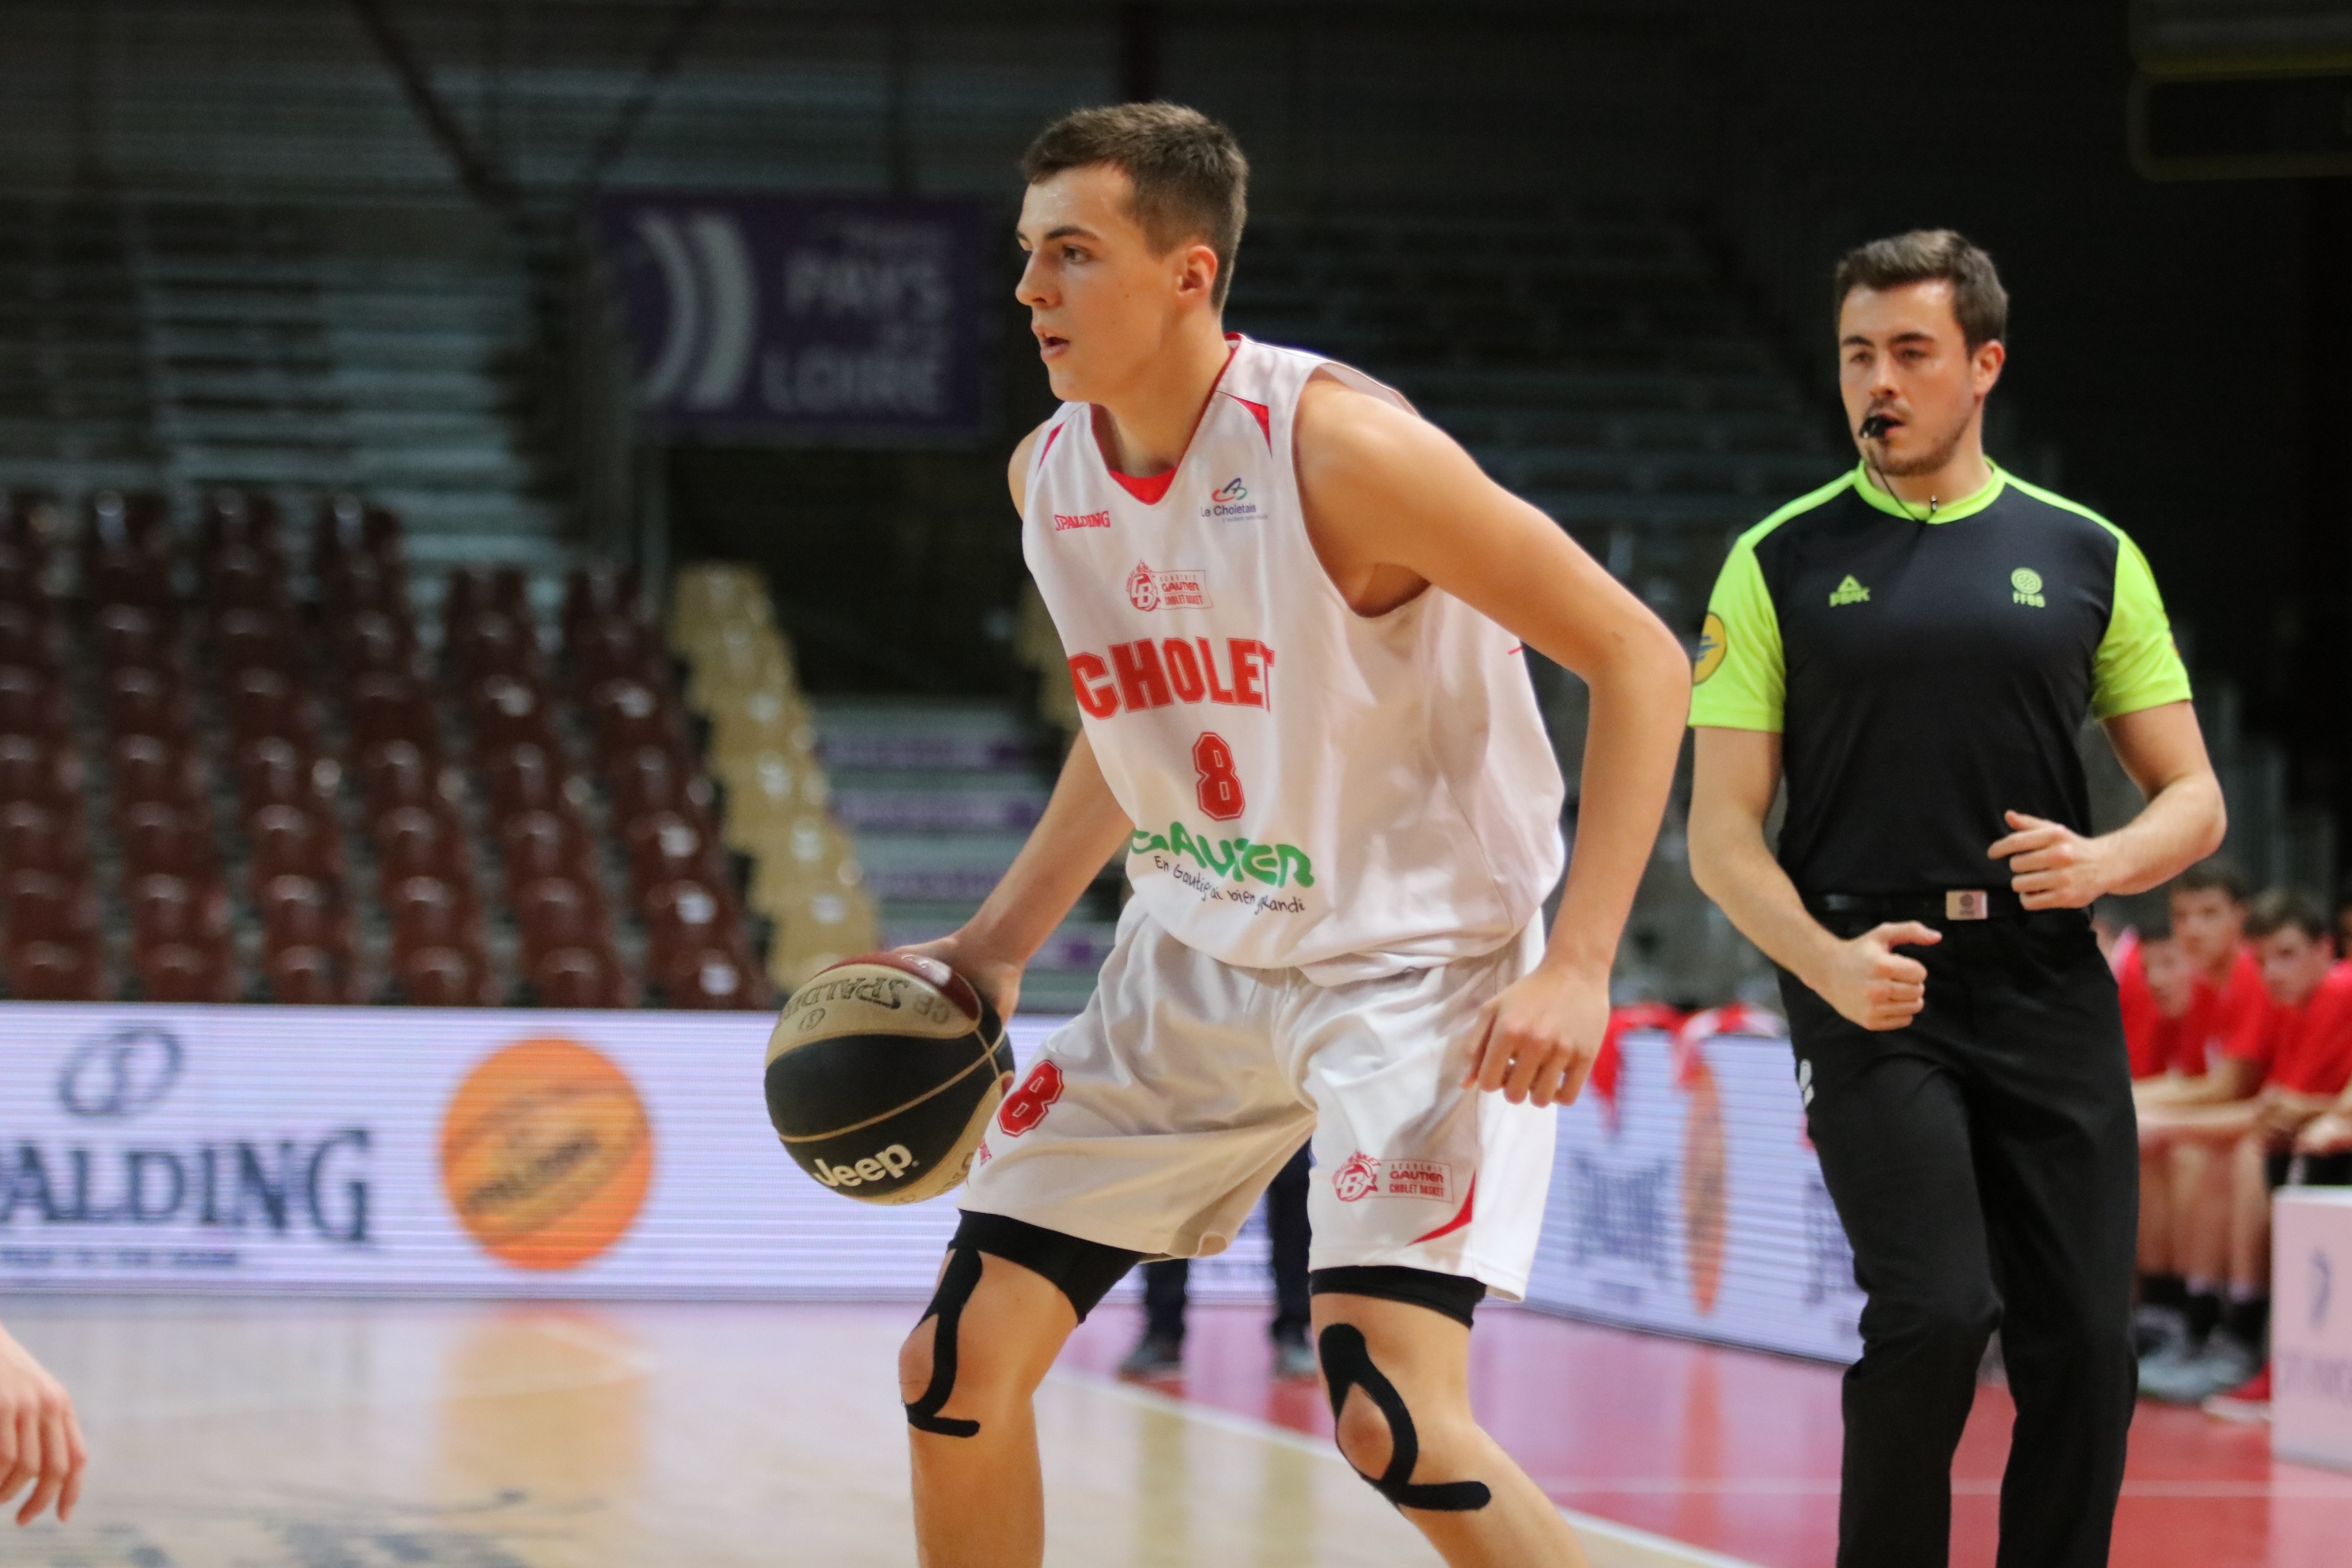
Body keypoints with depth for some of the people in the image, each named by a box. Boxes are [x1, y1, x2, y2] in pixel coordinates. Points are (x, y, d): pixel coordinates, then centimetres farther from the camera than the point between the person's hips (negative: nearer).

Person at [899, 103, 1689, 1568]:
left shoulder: (1338, 446, -22)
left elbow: (1639, 659, -19)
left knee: (1394, 1415, -24)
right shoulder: (1046, 476, 1)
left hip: (1416, 963, -7)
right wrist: (1002, 941, 13)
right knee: (958, 1371, 3)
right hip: (1198, 956, 7)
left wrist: (1578, 965, -25)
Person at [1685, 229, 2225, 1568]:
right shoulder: (1783, 564, 5)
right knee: (1935, 1310, -18)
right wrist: (1828, 961, -15)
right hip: (1877, 996, -2)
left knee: (2084, 1348, -1)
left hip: (2052, 991, 3)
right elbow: (1723, 831, 2)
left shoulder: (2087, 557, 10)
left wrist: (2106, 862, -12)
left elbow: (2194, 801, 11)